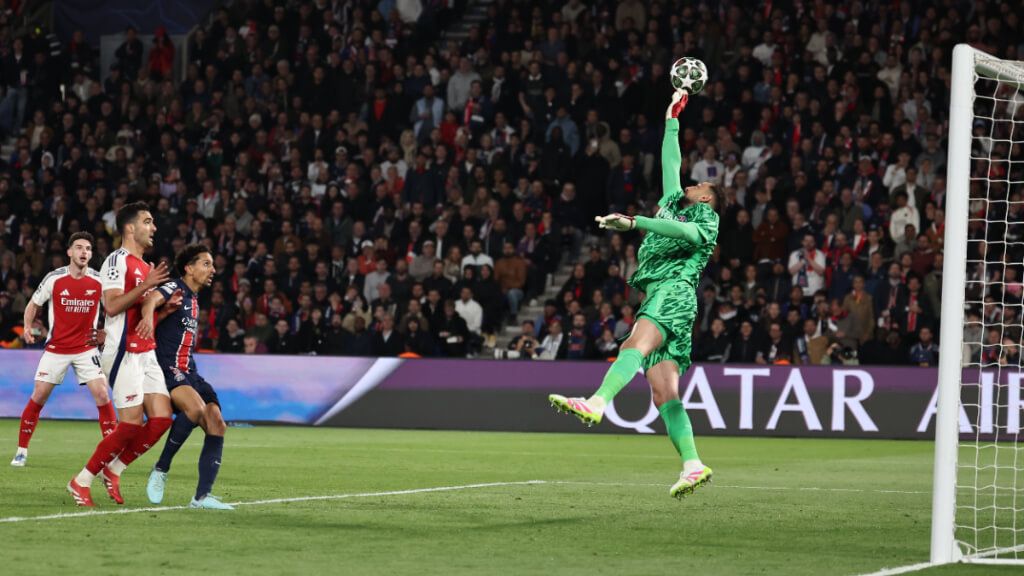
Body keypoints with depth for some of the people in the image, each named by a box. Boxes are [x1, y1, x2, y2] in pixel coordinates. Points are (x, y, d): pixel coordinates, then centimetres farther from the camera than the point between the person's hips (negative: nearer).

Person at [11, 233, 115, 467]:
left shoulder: (99, 280, -6)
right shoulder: (54, 279, -7)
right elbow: (34, 304, 6)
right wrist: (28, 327, -8)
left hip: (86, 348, 0)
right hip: (56, 348, 0)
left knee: (102, 395, -12)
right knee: (38, 397, -1)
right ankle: (22, 450, 13)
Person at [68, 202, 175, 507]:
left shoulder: (146, 267, 20)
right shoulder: (117, 261, -9)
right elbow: (112, 305, -20)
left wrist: (167, 306, 7)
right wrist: (146, 286, -23)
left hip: (146, 352, 9)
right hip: (124, 352, -9)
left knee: (161, 419, -2)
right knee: (132, 422, -12)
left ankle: (112, 470, 12)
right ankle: (81, 481, -1)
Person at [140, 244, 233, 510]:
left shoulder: (194, 300, 21)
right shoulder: (174, 289, -6)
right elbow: (152, 298, -28)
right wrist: (148, 315, -49)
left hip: (189, 373, 9)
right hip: (167, 369, -9)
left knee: (217, 425, -6)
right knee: (196, 408, -32)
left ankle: (202, 496, -8)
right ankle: (160, 470, -17)